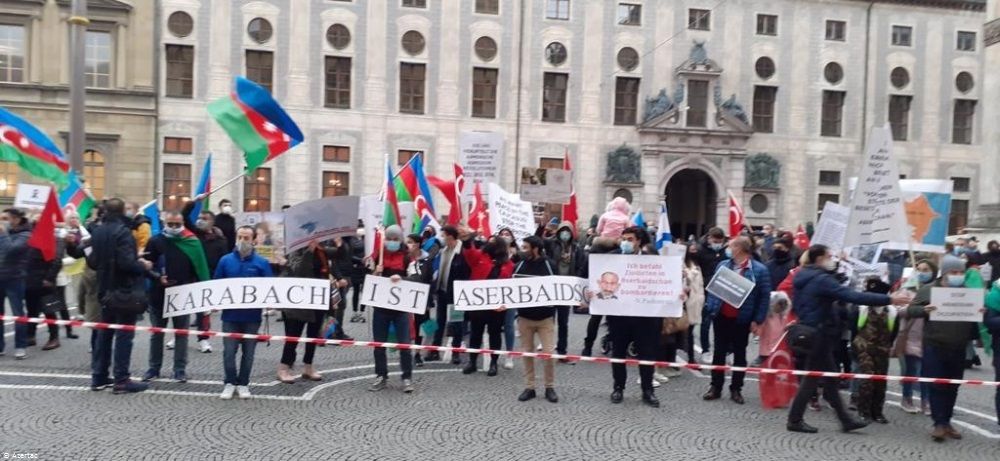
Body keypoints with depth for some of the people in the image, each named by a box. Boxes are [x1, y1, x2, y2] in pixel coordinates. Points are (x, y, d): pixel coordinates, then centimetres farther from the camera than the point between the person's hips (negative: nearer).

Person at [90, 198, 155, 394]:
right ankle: (121, 380, -1)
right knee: (124, 334, -3)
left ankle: (99, 377, 21)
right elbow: (126, 262, -26)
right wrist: (143, 266, -9)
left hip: (105, 290, 8)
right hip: (124, 291, -8)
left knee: (104, 333, 15)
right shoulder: (123, 231, -17)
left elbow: (92, 261, 13)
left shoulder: (97, 232, 9)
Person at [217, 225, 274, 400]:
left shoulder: (261, 263, -3)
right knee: (229, 351, 1)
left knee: (248, 353, 9)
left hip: (252, 316, 0)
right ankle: (230, 383, 17)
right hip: (230, 315, 1)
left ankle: (243, 384, 23)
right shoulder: (225, 260, 0)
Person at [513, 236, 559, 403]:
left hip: (545, 317, -3)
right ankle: (529, 387, 17)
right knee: (526, 352, 7)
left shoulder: (549, 265, -8)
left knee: (548, 352, -3)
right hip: (524, 316, 3)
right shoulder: (520, 266, 0)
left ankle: (550, 387, 12)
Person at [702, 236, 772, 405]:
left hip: (742, 320, -3)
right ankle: (715, 387, 19)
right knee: (719, 352, 9)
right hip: (721, 317, 3)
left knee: (739, 354, 10)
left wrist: (757, 320, -10)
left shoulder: (759, 270, -8)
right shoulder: (723, 265, 5)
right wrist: (710, 308, -3)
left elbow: (765, 297, -7)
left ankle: (736, 389, 20)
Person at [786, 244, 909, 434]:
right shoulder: (822, 279, -18)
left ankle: (846, 419, 23)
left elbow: (795, 305, 18)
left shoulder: (802, 277, 10)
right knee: (812, 378, 0)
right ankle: (795, 420, 7)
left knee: (829, 379, 14)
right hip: (819, 334, -9)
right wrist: (889, 299, -22)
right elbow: (854, 296, -24)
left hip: (807, 332, 9)